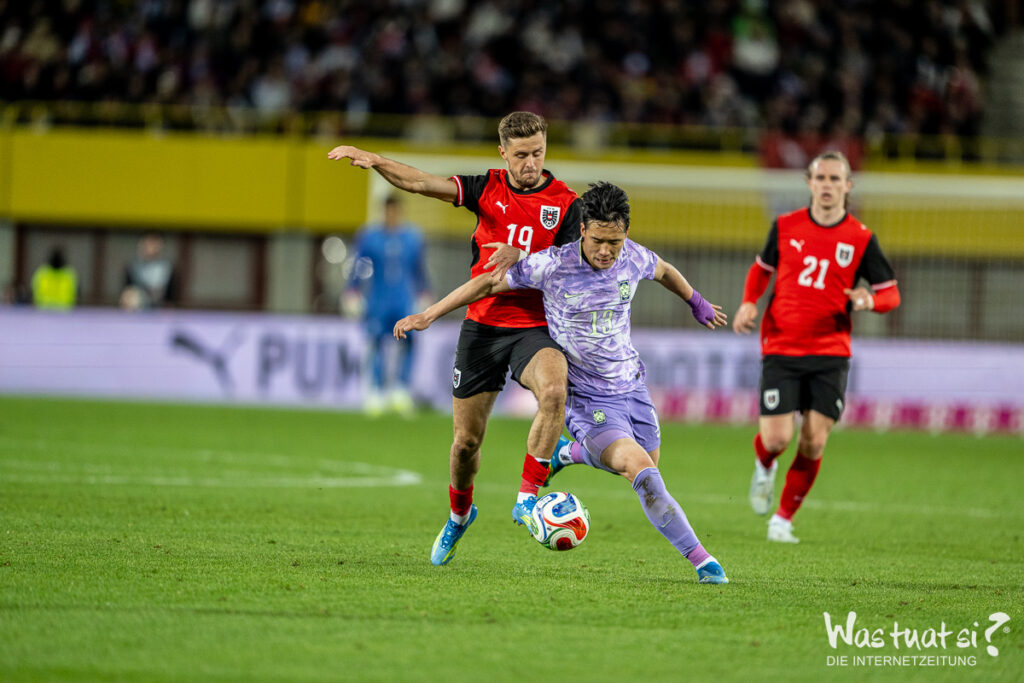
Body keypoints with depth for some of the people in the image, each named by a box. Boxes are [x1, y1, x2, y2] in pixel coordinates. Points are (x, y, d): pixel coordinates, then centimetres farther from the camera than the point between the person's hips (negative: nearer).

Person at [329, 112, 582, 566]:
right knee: (466, 440, 6)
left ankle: (527, 496, -25)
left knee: (554, 391, -35)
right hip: (482, 325, 2)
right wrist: (372, 160, -19)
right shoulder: (488, 188, 3)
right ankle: (459, 515, 35)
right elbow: (420, 183, -4)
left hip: (535, 328, -2)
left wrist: (522, 258, -24)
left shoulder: (565, 203, -3)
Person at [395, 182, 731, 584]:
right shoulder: (553, 265, -21)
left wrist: (697, 303, 34)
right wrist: (429, 315, -5)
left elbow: (663, 271, 17)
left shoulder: (633, 258, -8)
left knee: (647, 466, 16)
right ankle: (699, 558, -20)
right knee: (640, 470, -24)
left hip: (632, 385, 6)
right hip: (588, 398, -6)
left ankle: (570, 454, 44)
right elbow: (489, 283, -8)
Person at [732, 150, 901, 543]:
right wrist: (749, 302, 1)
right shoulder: (786, 227, 3)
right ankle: (764, 467, 29)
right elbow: (762, 268, 19)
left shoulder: (860, 239, 0)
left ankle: (784, 519, 13)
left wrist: (870, 300, -16)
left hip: (830, 353, 0)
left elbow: (890, 293, 7)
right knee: (777, 439, -10)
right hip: (780, 349, 0)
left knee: (814, 444, -7)